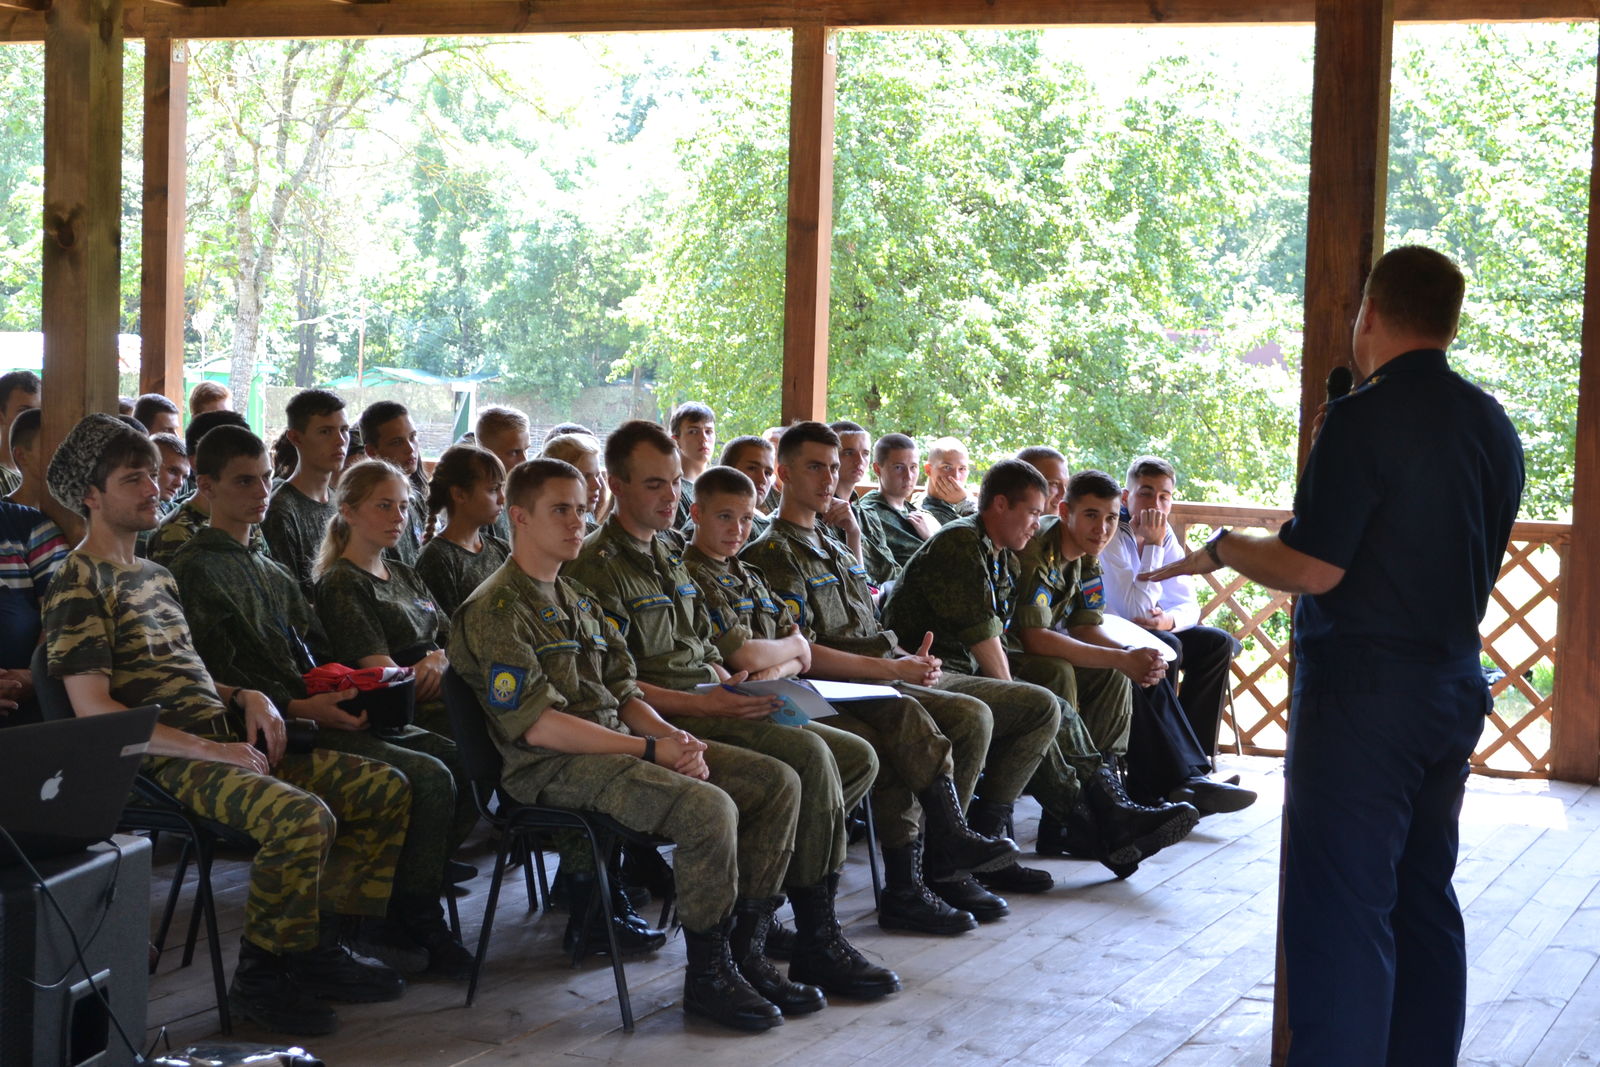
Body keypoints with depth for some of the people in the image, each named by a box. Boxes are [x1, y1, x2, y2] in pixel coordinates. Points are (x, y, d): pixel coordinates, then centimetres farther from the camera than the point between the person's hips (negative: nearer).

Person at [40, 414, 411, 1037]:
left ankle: (318, 948, 5)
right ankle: (259, 977, -13)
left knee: (387, 789, 0)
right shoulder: (81, 584, -7)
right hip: (167, 762, -9)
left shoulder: (154, 576, 22)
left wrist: (247, 698, 5)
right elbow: (94, 712, -15)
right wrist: (215, 750, -18)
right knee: (304, 816, -32)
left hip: (227, 743, 9)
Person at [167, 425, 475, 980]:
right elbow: (218, 675, -15)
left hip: (323, 712, 9)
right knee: (428, 779, -22)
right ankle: (415, 927, -7)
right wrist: (300, 707, -23)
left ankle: (393, 913, 0)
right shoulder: (197, 569, -5)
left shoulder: (270, 570, 24)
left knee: (467, 765, -3)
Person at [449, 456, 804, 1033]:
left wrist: (672, 735, -3)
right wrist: (650, 750, -18)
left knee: (777, 783, -3)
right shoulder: (496, 610, -8)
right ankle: (707, 974, -15)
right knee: (707, 808, -31)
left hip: (617, 742, 9)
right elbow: (536, 725, -17)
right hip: (554, 768, -9)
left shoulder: (580, 601, 22)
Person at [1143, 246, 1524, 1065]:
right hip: (1455, 685, 8)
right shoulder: (1493, 427, 10)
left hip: (1363, 690, -8)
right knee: (1424, 898, 16)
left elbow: (1313, 568, -18)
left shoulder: (1365, 419, -15)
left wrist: (1222, 549, -1)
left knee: (1342, 912, -6)